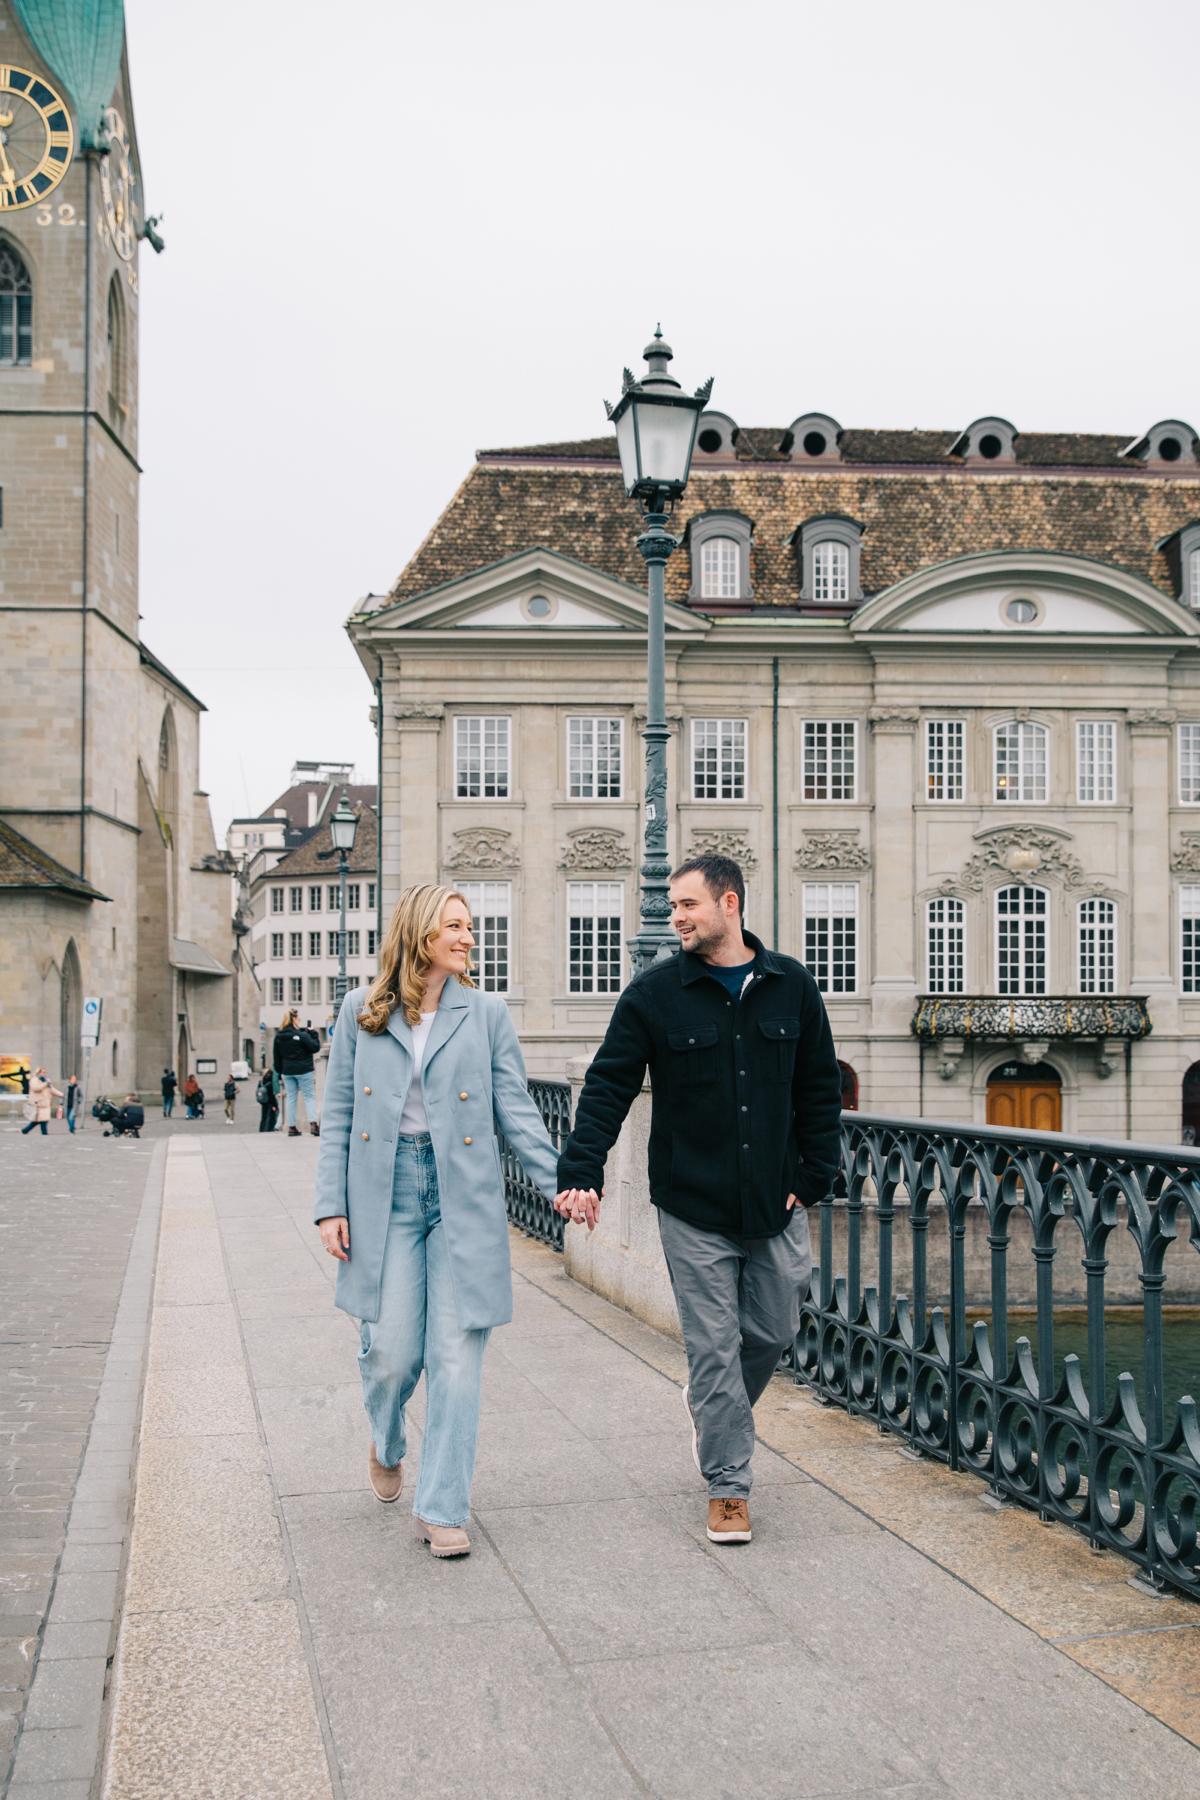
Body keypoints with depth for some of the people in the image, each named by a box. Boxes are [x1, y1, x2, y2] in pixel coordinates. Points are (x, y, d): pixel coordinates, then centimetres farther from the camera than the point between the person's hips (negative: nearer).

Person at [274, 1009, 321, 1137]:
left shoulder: (278, 1036, 3)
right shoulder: (301, 1035, -16)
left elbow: (277, 1056, 9)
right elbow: (315, 1047, -11)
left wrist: (280, 1071, 17)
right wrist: (313, 1034, 0)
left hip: (287, 1071, 5)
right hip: (303, 1070, -5)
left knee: (291, 1098, 11)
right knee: (309, 1097, 2)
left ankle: (291, 1127, 10)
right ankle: (313, 1123, -11)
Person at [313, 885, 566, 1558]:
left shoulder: (487, 1012, 4)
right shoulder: (361, 1011, 6)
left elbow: (516, 1111, 3)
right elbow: (339, 1117, 7)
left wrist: (562, 1182, -8)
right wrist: (331, 1205, 1)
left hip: (464, 1199, 0)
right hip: (385, 1196, 0)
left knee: (456, 1357, -2)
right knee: (392, 1351, 0)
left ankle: (443, 1509, 10)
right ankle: (388, 1446, 34)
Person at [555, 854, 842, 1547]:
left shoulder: (791, 985, 2)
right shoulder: (654, 994, -5)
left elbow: (821, 1087, 8)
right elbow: (608, 1087, -6)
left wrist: (813, 1178, 1)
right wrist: (581, 1171, -17)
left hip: (776, 1204, 3)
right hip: (694, 1210, -2)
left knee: (774, 1332, 13)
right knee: (714, 1348, 1)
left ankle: (717, 1411, 42)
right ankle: (729, 1485, 15)